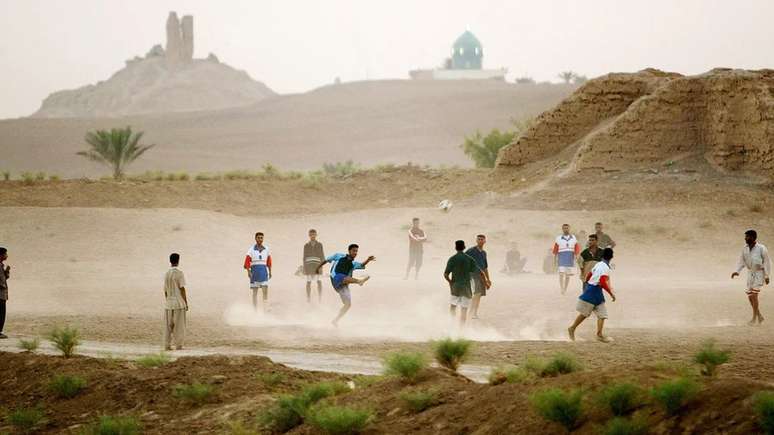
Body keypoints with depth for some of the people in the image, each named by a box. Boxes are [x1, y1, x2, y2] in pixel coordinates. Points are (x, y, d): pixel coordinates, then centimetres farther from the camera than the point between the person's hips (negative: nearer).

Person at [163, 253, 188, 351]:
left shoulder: (167, 274, 7)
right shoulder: (179, 273, -10)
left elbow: (165, 290, 10)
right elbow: (182, 289, -11)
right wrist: (186, 303, -5)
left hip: (169, 303, 5)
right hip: (179, 303, -5)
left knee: (168, 326, 8)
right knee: (179, 326, 0)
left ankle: (167, 345, 6)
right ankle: (178, 345, -1)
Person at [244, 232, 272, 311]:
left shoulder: (266, 249, 8)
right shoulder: (251, 250, -2)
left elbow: (269, 261, 17)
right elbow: (247, 262, -7)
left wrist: (270, 272, 16)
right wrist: (248, 272, -20)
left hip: (264, 271, 2)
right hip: (254, 271, -2)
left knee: (265, 290, -10)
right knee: (255, 292, 3)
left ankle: (266, 310, -11)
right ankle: (255, 311, 8)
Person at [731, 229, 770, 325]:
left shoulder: (761, 248, -14)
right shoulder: (745, 249, 1)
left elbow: (767, 262, -10)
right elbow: (741, 261, 5)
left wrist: (767, 276, -13)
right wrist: (737, 272, -11)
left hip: (760, 273, -6)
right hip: (750, 273, 6)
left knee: (754, 295, -15)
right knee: (750, 297, 4)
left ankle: (754, 318, -8)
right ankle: (759, 316, 19)